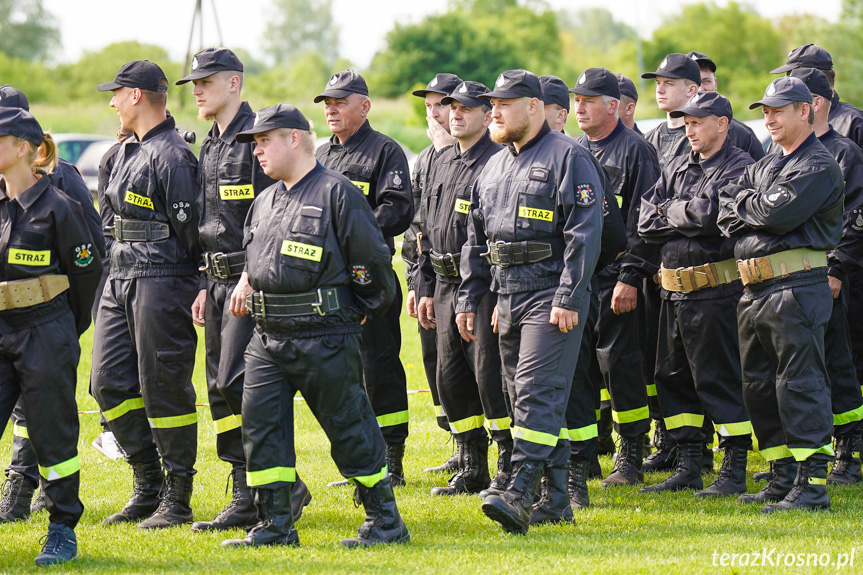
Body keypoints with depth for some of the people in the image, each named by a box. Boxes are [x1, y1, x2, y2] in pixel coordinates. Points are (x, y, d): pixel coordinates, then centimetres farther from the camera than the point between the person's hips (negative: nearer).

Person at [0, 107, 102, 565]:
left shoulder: (57, 207, -9)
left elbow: (87, 270, -1)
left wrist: (69, 330, 8)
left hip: (45, 333, -5)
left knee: (52, 436, 1)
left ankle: (62, 530, 12)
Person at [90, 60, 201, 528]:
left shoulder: (171, 155, -14)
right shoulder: (127, 151, 16)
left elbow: (190, 227, -15)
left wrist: (200, 287, -13)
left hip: (162, 281, -10)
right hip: (120, 280, 10)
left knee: (165, 389, -4)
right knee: (110, 383, 7)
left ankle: (177, 500, 3)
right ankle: (148, 485, 16)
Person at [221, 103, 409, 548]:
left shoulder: (335, 191, -9)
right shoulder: (265, 202, 15)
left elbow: (372, 258, -6)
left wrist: (362, 311, 2)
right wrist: (248, 280, 10)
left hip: (324, 336, -8)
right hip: (268, 336, 8)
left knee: (348, 428, -1)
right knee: (259, 423, 2)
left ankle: (385, 520, 9)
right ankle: (275, 524, 8)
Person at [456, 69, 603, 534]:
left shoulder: (567, 157, -6)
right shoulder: (494, 167, 18)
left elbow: (584, 233, -13)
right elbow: (476, 239, 24)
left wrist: (568, 298, -19)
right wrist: (468, 299, 18)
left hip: (551, 297, -9)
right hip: (508, 298, 9)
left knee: (537, 392, -15)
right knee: (520, 395, 8)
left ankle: (520, 494, -23)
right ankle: (555, 497, 14)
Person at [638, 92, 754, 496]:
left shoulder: (739, 168, -7)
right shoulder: (678, 168, 16)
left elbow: (709, 212, -22)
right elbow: (646, 223, 7)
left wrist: (671, 211, -5)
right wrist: (690, 218, -7)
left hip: (717, 291, -8)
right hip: (675, 291, 8)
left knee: (720, 379, -6)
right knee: (673, 377, 11)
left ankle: (734, 472, 0)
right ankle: (688, 469, 20)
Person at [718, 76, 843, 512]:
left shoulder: (820, 166, -6)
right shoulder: (763, 167, 22)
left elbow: (780, 214, -18)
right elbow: (725, 211, 12)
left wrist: (745, 204, 0)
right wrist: (758, 212, -7)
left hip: (797, 285, -9)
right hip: (754, 290, 9)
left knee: (799, 383, -10)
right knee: (759, 387, 11)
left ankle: (812, 484, -10)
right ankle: (782, 479, 19)